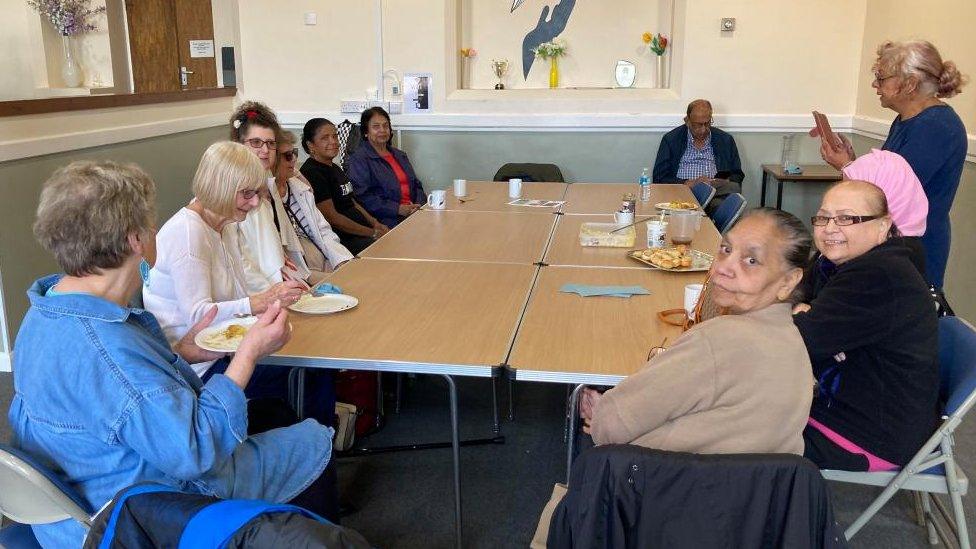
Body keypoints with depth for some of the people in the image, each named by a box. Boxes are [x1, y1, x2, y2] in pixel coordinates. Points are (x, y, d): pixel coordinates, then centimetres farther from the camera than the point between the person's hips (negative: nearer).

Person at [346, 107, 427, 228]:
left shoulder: (400, 155, 25)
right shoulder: (359, 158, 0)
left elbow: (416, 185, 25)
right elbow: (363, 196, -11)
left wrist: (419, 205, 1)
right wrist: (398, 209, -17)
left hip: (414, 213, 7)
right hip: (388, 220, -7)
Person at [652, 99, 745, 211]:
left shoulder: (725, 140, 17)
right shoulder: (670, 139, 9)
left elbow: (737, 176, 20)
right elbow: (659, 178, 3)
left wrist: (723, 183, -5)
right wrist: (690, 183, -11)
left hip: (718, 189, 2)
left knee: (733, 188, -31)